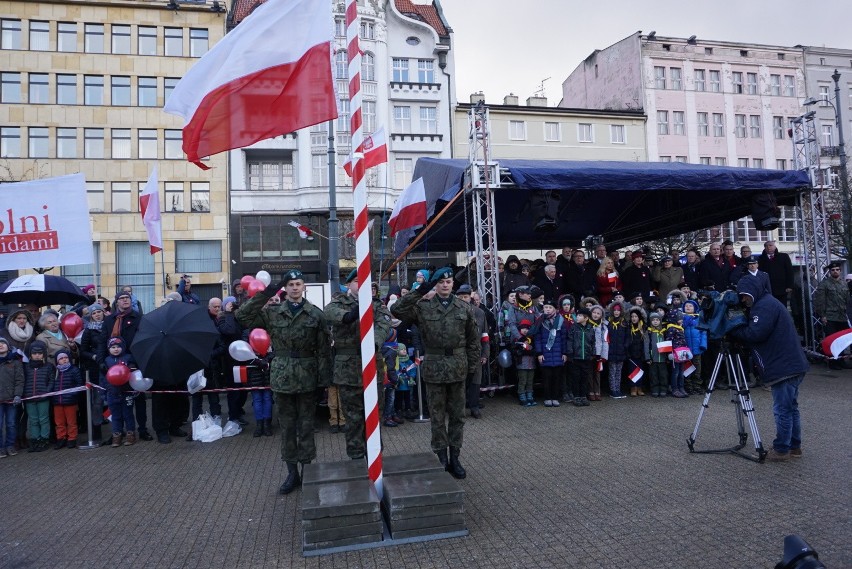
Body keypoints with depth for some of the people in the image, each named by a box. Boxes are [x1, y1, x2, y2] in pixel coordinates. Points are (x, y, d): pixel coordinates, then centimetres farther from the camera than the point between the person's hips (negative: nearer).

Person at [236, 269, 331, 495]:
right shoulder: (272, 313, 3)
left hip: (307, 377, -2)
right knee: (287, 425, 10)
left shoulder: (315, 314, -2)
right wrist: (264, 295, -8)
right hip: (282, 376, 2)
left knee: (306, 425, 7)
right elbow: (242, 316, -3)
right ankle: (292, 473, 22)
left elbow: (324, 349, -3)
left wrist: (324, 378, -8)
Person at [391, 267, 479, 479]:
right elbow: (396, 310, -17)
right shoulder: (423, 307, -3)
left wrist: (472, 365, 3)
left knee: (457, 415, 11)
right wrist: (418, 293, -23)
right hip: (434, 368, -2)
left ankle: (454, 458, 24)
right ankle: (441, 458, 22)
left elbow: (473, 340, 7)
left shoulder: (463, 308, 3)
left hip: (458, 368, 2)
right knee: (438, 416, 9)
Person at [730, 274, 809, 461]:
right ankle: (794, 446, 26)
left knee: (782, 410, -3)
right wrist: (738, 326, 4)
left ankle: (781, 450, 4)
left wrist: (733, 329, -10)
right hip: (793, 366, 11)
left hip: (784, 368, -11)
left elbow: (754, 334, -23)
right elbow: (753, 331, 20)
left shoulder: (765, 306, -14)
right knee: (791, 408, 17)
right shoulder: (767, 303, 19)